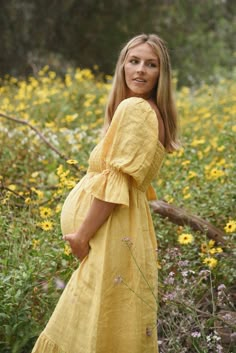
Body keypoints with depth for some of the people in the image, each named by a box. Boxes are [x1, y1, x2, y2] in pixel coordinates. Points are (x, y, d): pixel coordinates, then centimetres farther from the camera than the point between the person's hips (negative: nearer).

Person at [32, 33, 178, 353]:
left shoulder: (133, 108, -15)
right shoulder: (151, 111, 14)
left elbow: (116, 181, -21)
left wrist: (83, 235, -15)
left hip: (111, 232, -10)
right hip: (117, 227, 10)